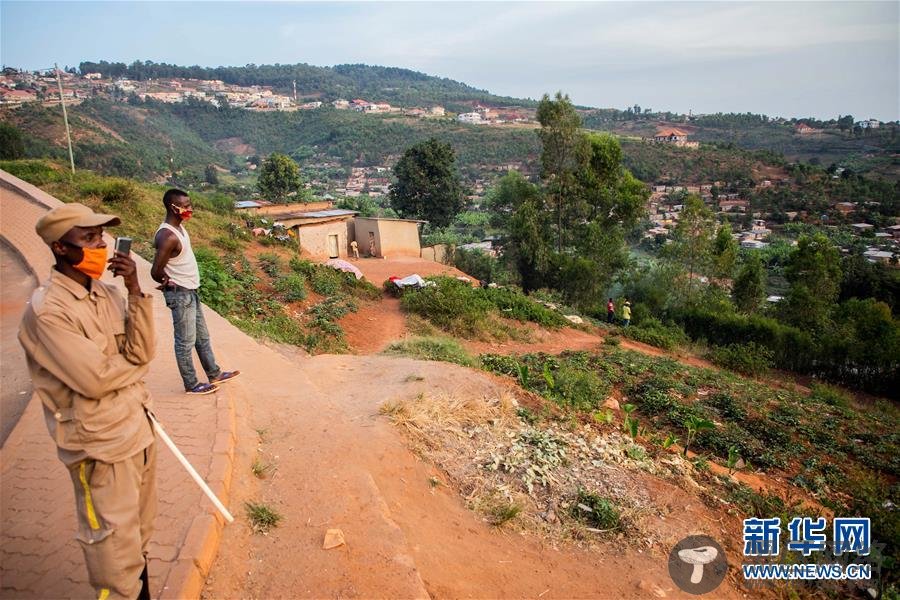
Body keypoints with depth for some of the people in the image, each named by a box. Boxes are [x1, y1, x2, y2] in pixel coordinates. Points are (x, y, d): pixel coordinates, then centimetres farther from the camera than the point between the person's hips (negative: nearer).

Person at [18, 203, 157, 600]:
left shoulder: (107, 293, 1)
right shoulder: (46, 311, -19)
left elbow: (142, 351, -7)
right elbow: (94, 379, -22)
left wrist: (135, 291, -15)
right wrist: (134, 363, -4)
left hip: (138, 428, 7)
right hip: (100, 446, -6)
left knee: (139, 537, 21)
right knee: (115, 550, 8)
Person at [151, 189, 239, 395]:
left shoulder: (179, 227, 5)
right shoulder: (168, 236, -25)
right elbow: (156, 272, -25)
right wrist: (169, 283, -5)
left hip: (191, 291, 9)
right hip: (180, 294, -9)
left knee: (202, 337, 18)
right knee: (186, 342, 4)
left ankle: (214, 374, 31)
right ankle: (191, 384, 17)